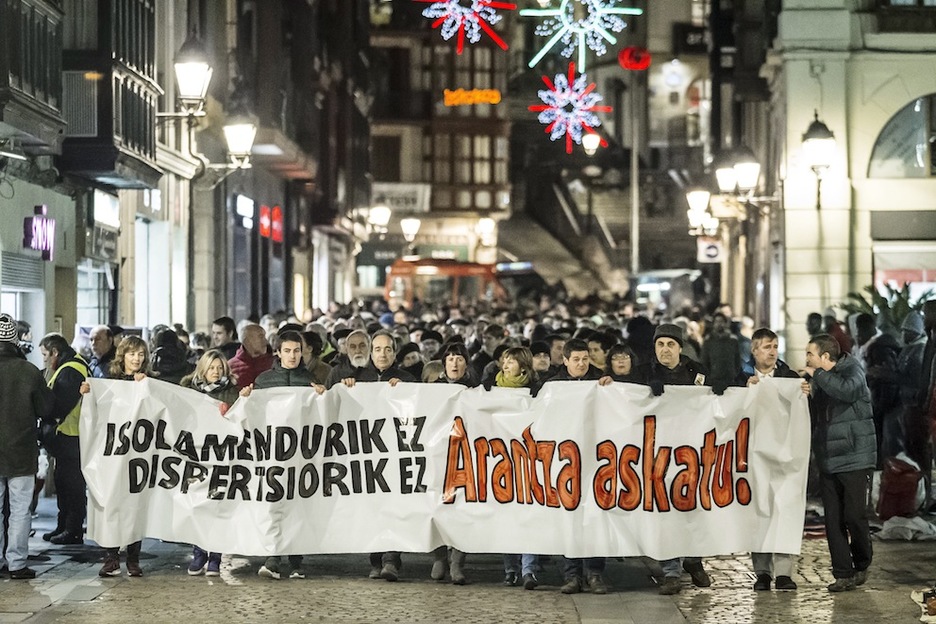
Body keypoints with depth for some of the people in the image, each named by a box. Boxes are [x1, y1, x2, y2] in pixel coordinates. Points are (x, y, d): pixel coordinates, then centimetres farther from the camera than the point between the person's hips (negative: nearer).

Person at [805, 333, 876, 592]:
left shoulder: (852, 371, -6)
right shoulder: (818, 380, 14)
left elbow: (847, 390, -29)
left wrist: (817, 375, -17)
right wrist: (807, 395, 4)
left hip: (854, 458, -6)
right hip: (828, 461, 6)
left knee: (854, 516, -7)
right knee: (833, 520, 2)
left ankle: (862, 565, 15)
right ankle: (843, 574, 7)